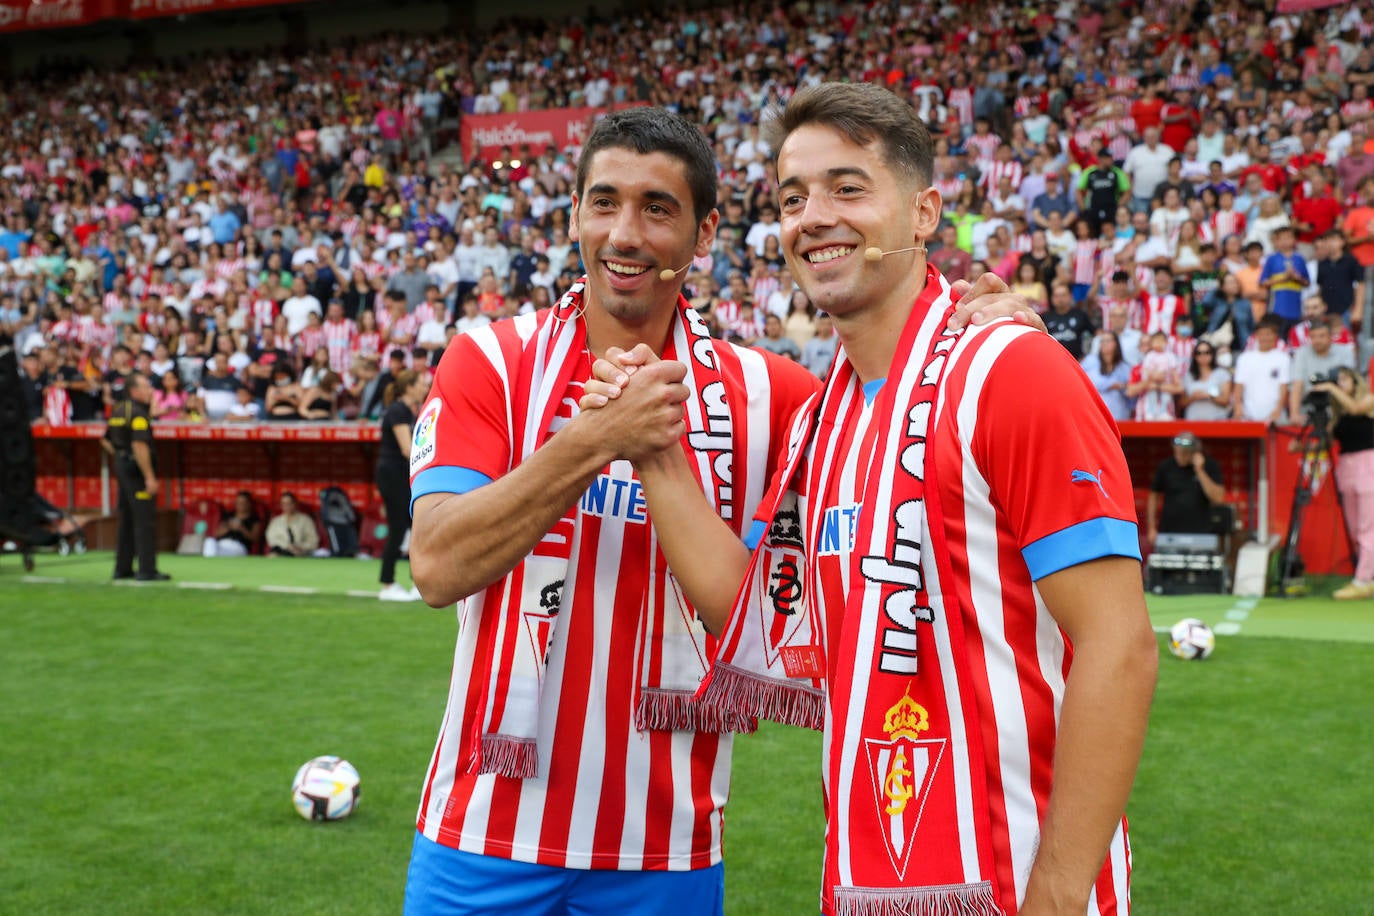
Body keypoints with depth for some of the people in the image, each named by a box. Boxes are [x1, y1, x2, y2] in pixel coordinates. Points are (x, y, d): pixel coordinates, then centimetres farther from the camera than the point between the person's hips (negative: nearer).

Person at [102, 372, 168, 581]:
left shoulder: (118, 411, 14)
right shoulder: (137, 413, -16)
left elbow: (106, 441, 21)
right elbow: (139, 446, -24)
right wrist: (150, 477, -23)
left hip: (121, 466, 10)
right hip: (136, 469, -10)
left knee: (126, 520, 14)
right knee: (145, 521, -7)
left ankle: (122, 568, 19)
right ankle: (147, 570, -6)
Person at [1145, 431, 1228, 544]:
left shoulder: (1210, 465, -2)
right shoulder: (1166, 466, 1)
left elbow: (1218, 498, -10)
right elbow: (1154, 496, 10)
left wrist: (1200, 471, -17)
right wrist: (1152, 528, 7)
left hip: (1199, 534, -1)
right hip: (1169, 533, 1)